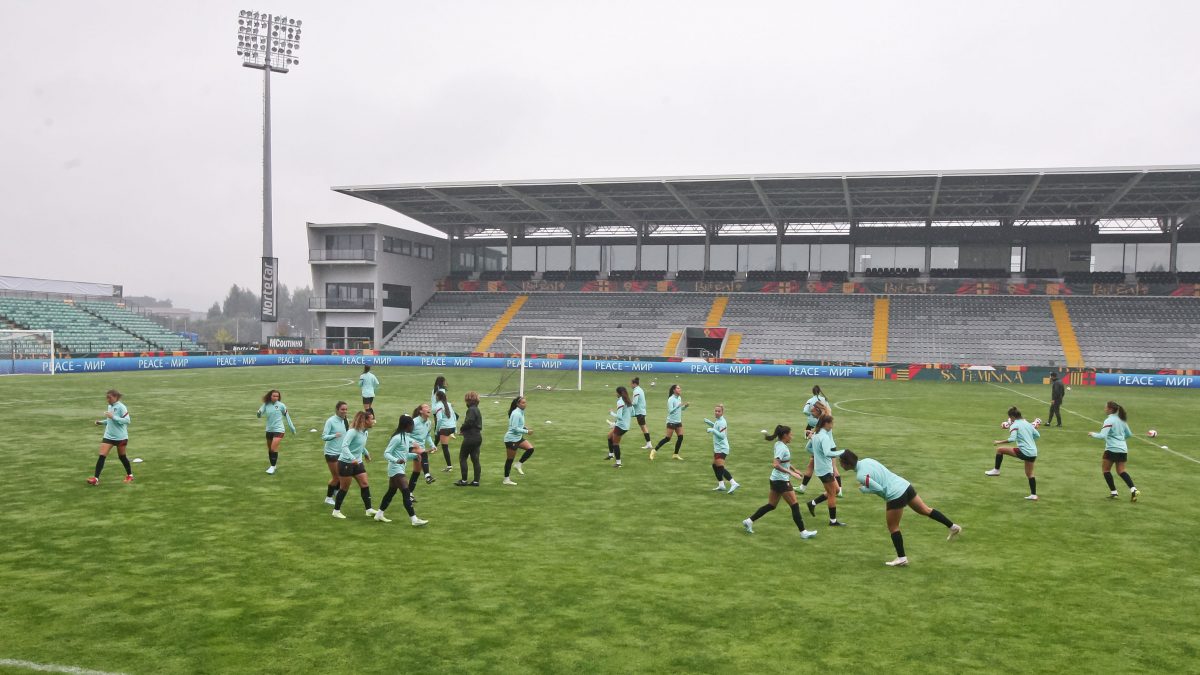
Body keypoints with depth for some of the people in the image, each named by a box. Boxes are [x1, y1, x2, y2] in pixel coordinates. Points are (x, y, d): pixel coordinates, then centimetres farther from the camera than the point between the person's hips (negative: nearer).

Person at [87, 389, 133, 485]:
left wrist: (113, 417, -27)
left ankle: (130, 475, 29)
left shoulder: (121, 407, -15)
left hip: (120, 437, -6)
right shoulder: (110, 406, 7)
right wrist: (101, 422, 3)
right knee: (102, 456, -6)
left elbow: (127, 420, -22)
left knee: (122, 456, 10)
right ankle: (96, 478, -7)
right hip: (108, 436, 6)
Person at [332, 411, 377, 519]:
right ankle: (336, 510, 19)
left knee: (365, 484, 2)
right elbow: (344, 446, -28)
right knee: (344, 488, 3)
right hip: (346, 463, -8)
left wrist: (366, 453, 31)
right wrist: (352, 458, -37)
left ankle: (369, 510, 8)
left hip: (358, 463, 8)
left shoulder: (366, 432, 5)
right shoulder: (353, 431, -21)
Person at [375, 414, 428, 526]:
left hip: (400, 469, 10)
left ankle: (379, 514, 31)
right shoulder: (397, 438, -18)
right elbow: (386, 454, -19)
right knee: (406, 493, -12)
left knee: (391, 492, 18)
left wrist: (415, 455, 8)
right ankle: (414, 519, -13)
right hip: (396, 469, -10)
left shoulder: (406, 437, 9)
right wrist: (396, 460, -34)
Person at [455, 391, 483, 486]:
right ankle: (476, 481, 9)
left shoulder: (471, 410, -14)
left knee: (462, 458, 2)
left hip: (470, 438, -9)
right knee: (475, 459, 9)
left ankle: (464, 480, 4)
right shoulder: (477, 409, 15)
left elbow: (469, 422, -25)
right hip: (478, 437, 9)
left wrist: (461, 429, -6)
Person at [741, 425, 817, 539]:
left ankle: (749, 521, 16)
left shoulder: (779, 444, 9)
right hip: (781, 481, -10)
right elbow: (776, 465, -30)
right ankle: (803, 532, 4)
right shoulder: (782, 447, -20)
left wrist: (794, 470, 23)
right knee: (795, 506, -2)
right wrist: (791, 472, -30)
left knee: (771, 505, 15)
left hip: (776, 480, 10)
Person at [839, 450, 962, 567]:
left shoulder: (860, 476, -18)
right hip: (904, 485, 8)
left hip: (895, 495, -8)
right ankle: (953, 526, 32)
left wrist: (863, 489, -5)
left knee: (893, 527, 9)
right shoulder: (866, 460, 6)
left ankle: (901, 558, 16)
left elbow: (879, 488, -17)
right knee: (925, 510, 23)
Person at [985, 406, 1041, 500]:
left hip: (1023, 452, -8)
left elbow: (1012, 439, -21)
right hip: (1033, 453, 8)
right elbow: (1037, 435, 21)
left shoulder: (1014, 425, -7)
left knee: (999, 450, 3)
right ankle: (1033, 495, 22)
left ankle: (996, 470, 8)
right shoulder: (1027, 423, 15)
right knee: (1029, 473, 20)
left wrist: (999, 442, -14)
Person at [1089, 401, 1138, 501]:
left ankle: (1113, 492, 6)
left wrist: (1093, 434, -5)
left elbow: (1102, 435, -22)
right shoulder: (1122, 419, 11)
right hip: (1123, 449, 7)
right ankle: (1133, 489, -8)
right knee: (1121, 471, 10)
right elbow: (1129, 434, 20)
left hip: (1112, 449, -7)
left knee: (1106, 469, 9)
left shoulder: (1109, 421, -13)